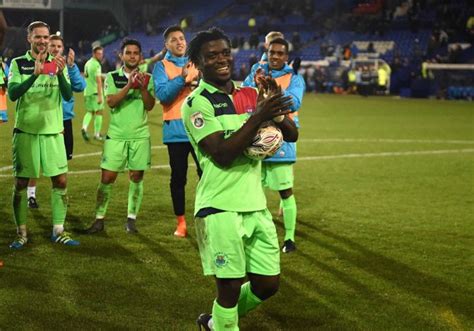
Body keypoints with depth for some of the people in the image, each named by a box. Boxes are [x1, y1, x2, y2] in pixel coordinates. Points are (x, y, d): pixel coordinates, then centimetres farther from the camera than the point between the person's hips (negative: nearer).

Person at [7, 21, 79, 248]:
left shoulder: (57, 64, 7)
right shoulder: (18, 64, 0)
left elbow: (68, 96, -4)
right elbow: (12, 94, -13)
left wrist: (60, 74, -22)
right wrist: (35, 74, -27)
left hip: (53, 131, 2)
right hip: (26, 130, -2)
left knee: (60, 180, 1)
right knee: (21, 182, 1)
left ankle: (58, 230, 11)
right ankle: (21, 233, 10)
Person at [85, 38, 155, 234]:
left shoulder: (147, 78, 7)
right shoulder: (112, 77, 4)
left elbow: (150, 106, -4)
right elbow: (111, 102, -11)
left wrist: (143, 88, -19)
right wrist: (128, 86, -22)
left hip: (140, 135, 1)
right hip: (116, 135, -1)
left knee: (136, 177, 3)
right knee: (107, 177, -3)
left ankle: (131, 220, 12)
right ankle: (99, 219, 5)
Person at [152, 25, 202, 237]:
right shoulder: (161, 66, 2)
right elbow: (162, 94, -12)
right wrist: (182, 79, -22)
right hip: (176, 129, -2)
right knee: (178, 177, 4)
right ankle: (180, 222, 14)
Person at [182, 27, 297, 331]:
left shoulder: (249, 95, 9)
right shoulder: (196, 103, -9)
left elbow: (292, 135, 7)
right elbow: (222, 155, -19)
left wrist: (274, 104, -12)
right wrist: (258, 117, -25)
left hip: (256, 204, 6)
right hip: (221, 208, -6)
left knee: (268, 285, 11)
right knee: (230, 287, -2)